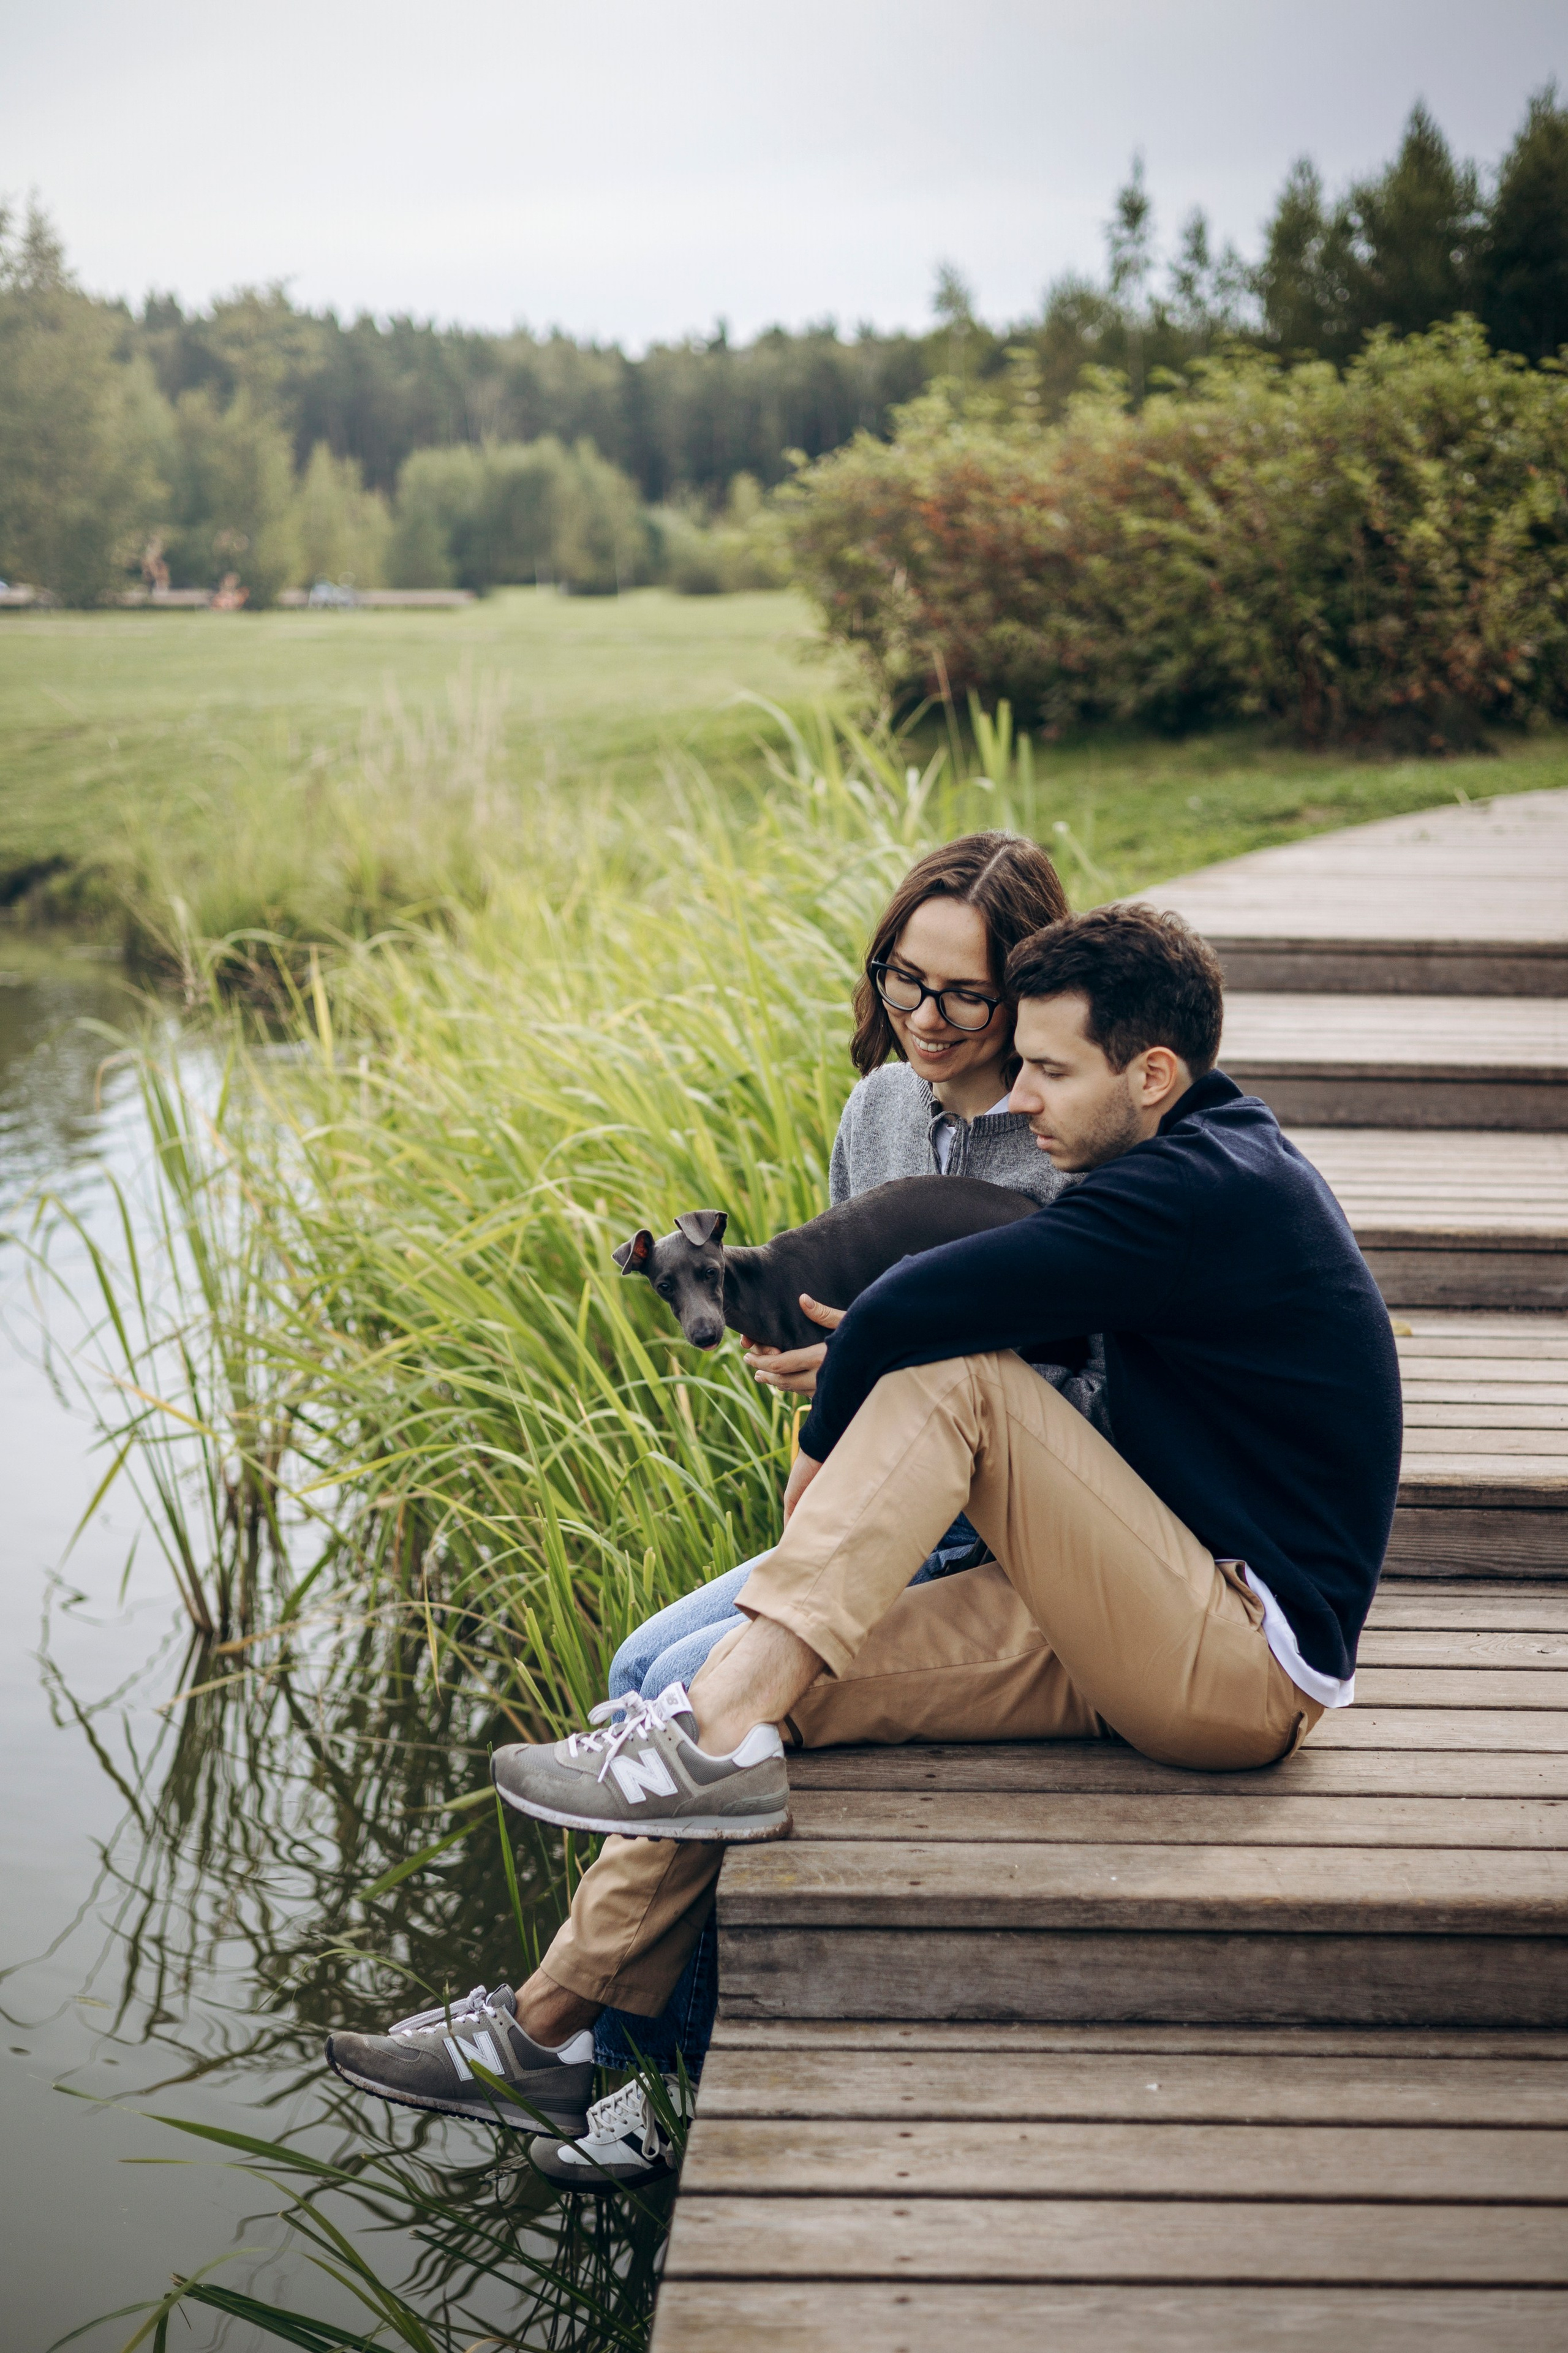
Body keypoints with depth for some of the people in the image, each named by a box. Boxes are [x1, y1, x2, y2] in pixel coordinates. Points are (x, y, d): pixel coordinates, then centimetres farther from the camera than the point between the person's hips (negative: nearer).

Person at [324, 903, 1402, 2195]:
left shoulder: (1207, 1189, -19)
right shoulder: (1207, 1166, 13)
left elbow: (914, 1311, -24)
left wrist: (827, 1445, -6)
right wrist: (870, 1376, 8)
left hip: (1242, 1670, -9)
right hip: (1136, 1641, 9)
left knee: (949, 1378, -23)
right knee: (757, 1687, -3)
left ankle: (720, 1736, -23)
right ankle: (548, 2029, 7)